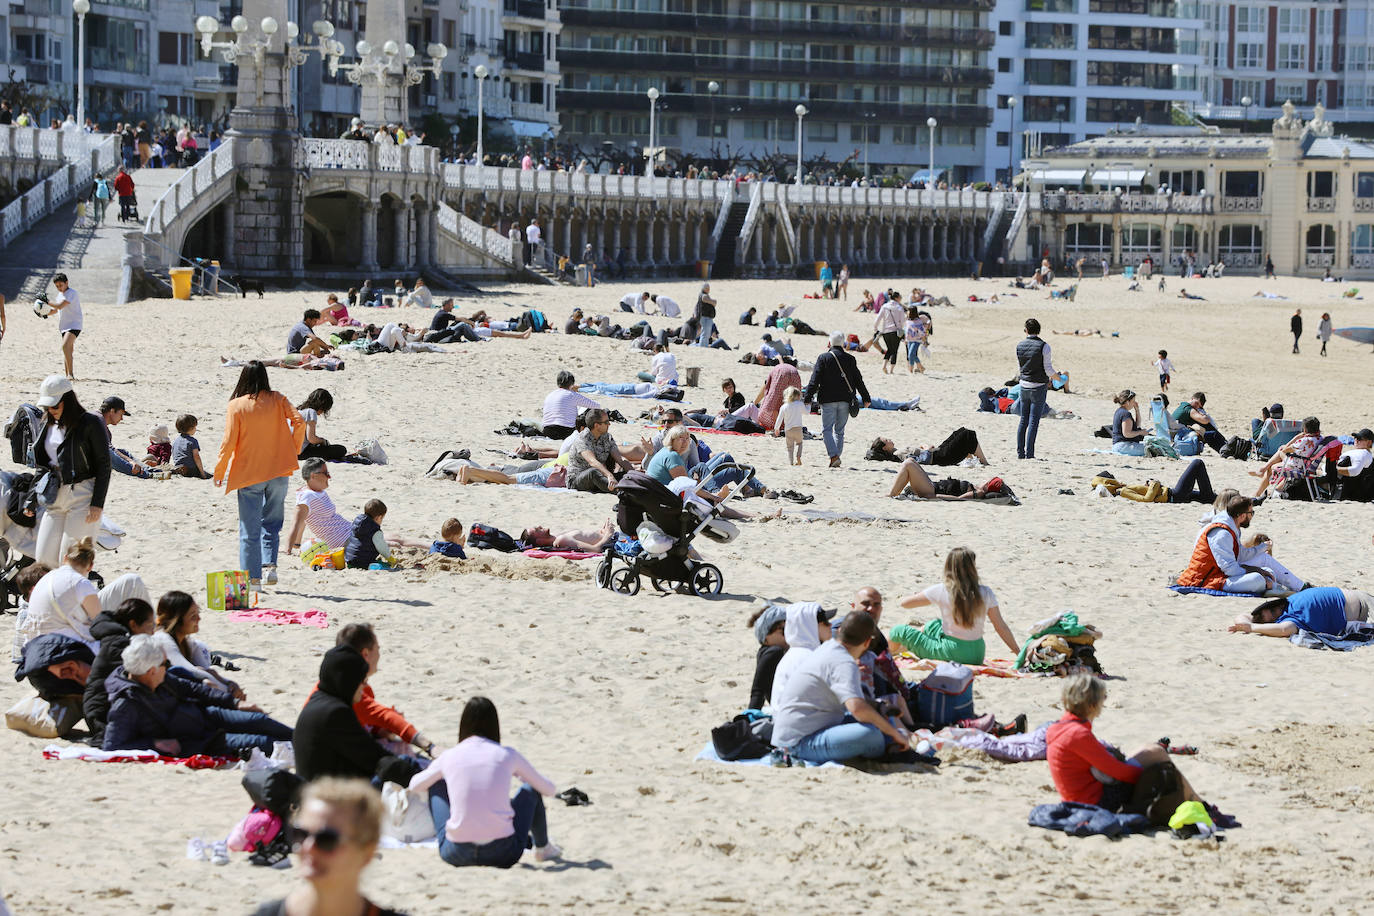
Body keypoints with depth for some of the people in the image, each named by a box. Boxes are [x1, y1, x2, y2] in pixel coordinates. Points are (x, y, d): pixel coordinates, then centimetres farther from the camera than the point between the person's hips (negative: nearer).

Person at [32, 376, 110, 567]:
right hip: (55, 499, 6)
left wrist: (98, 504, -13)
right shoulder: (47, 426, 13)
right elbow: (40, 466, 20)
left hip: (83, 496, -6)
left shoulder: (91, 423, -5)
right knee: (44, 558, -2)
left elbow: (104, 464, -7)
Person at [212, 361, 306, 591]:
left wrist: (219, 471, 2)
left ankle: (252, 578, 4)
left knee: (249, 529, 5)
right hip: (279, 471, 2)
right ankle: (269, 565, -2)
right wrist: (293, 451, 5)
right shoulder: (277, 400, 0)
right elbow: (299, 421, -9)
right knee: (271, 523, 16)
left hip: (248, 474, -2)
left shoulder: (236, 406, -7)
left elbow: (229, 442, -9)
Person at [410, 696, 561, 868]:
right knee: (531, 789, 22)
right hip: (503, 855, -1)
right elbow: (549, 789, 14)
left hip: (457, 856, 1)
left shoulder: (448, 757, 3)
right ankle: (543, 849, 41)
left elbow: (414, 786, 23)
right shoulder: (507, 755, 1)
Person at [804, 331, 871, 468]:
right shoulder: (849, 359, 5)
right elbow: (858, 380, 10)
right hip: (845, 400, 3)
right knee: (839, 431, 12)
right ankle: (836, 457, 10)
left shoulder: (823, 358, -3)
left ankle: (834, 456, -19)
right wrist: (866, 398, 19)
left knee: (826, 429, -1)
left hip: (828, 400, -3)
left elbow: (814, 381, -7)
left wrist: (808, 398, -5)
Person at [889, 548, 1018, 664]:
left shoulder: (941, 591, -14)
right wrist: (1019, 653, 5)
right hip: (977, 656, 4)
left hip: (950, 655, -4)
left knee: (899, 632, 14)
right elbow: (1002, 628, -5)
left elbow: (904, 602, -2)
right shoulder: (985, 593, -9)